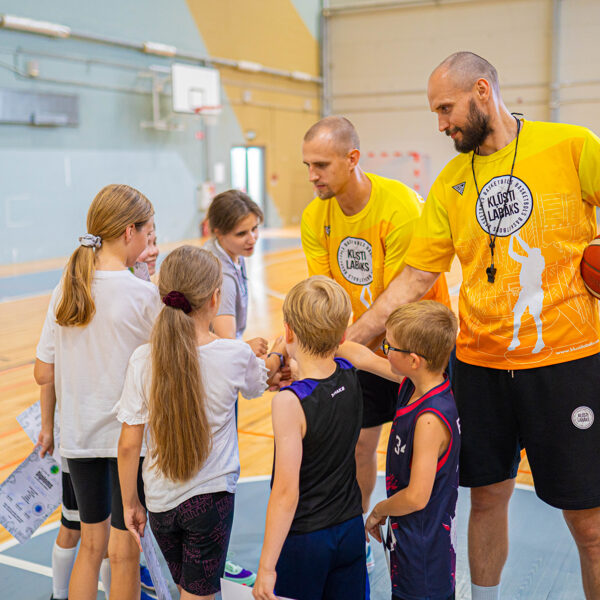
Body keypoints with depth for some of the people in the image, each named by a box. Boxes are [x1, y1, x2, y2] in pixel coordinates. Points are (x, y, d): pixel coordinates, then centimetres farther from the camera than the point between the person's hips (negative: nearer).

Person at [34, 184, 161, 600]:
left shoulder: (66, 289, -1)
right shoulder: (143, 295, -15)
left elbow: (44, 373, 2)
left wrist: (48, 426, 16)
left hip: (78, 436, 5)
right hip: (130, 435, -5)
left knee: (92, 545, 20)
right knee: (125, 551, 11)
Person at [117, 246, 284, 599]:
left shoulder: (144, 359, -13)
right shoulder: (236, 355, -15)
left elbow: (129, 445, -9)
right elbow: (256, 384, 10)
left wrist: (130, 503, 6)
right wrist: (277, 356, 31)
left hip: (160, 500, 3)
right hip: (211, 496, -2)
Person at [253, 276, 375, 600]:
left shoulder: (290, 402, -26)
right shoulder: (350, 375, -8)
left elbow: (286, 492, -24)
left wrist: (266, 567, -16)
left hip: (303, 539, -6)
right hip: (352, 528, 6)